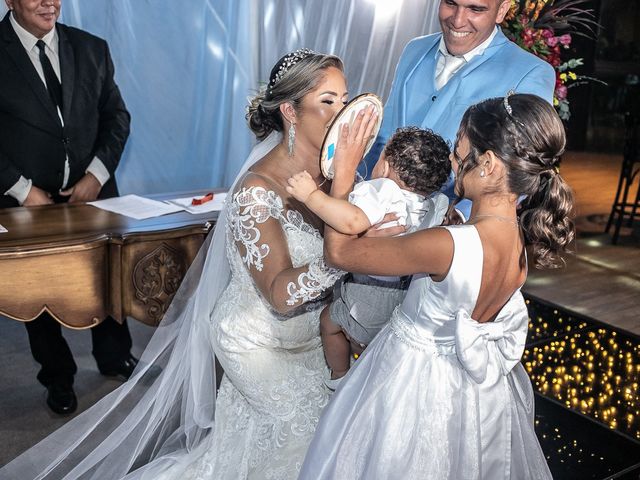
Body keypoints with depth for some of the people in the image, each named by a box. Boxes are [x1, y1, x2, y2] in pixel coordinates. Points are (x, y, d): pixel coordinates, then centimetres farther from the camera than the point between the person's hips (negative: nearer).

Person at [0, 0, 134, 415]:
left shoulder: (92, 49, 3)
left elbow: (117, 115, 5)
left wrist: (97, 173, -7)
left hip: (92, 191, 3)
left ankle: (115, 357, 38)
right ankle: (58, 378, 33)